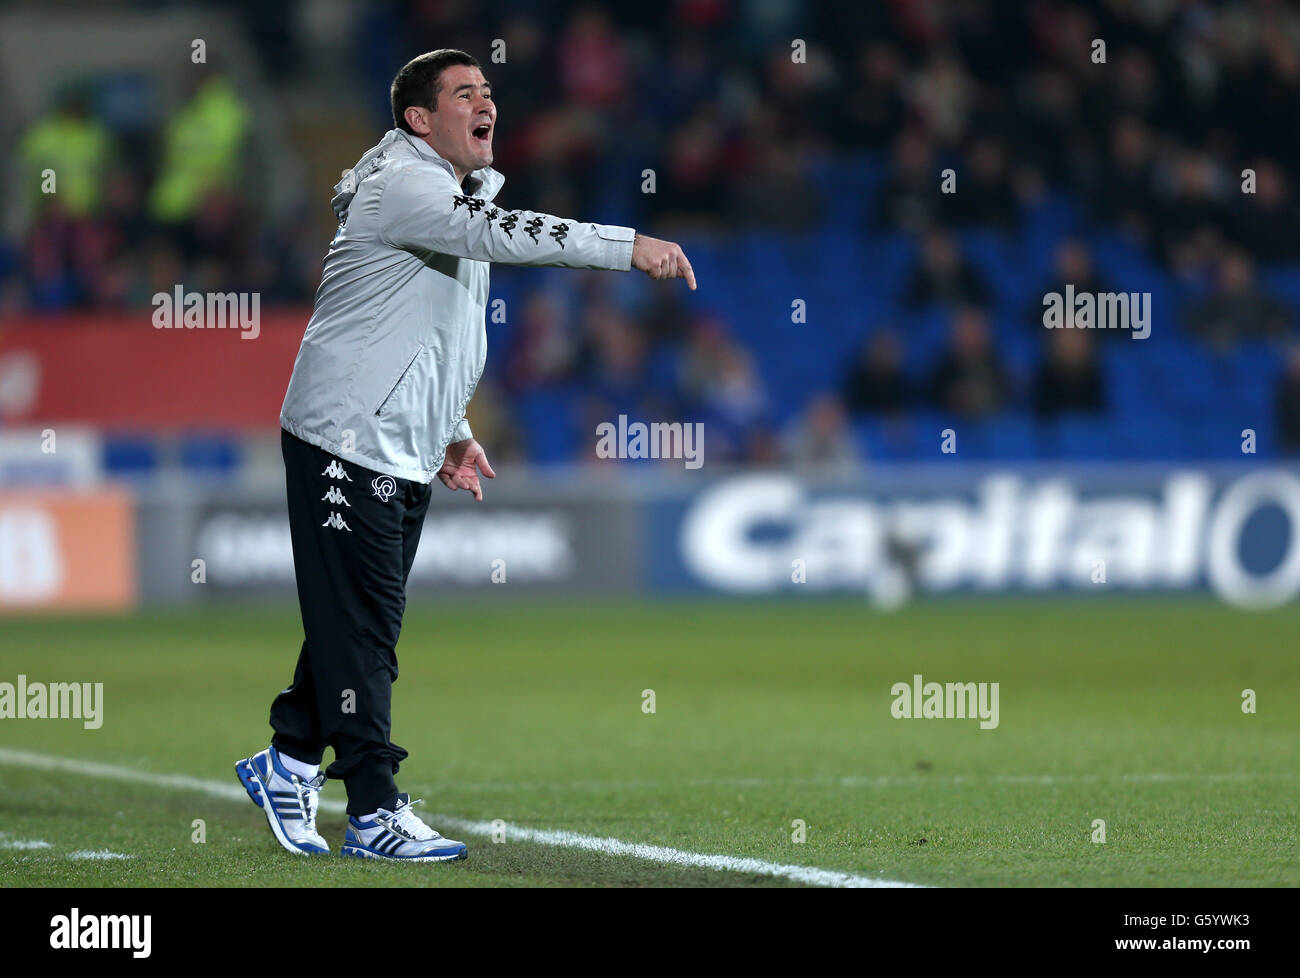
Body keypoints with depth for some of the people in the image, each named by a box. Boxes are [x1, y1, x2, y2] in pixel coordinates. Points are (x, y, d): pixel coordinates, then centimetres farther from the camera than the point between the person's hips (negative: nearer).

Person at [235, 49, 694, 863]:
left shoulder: (460, 193, 16)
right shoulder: (401, 187, -16)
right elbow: (501, 234, -33)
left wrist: (453, 432, 19)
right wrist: (628, 247, -38)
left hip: (408, 452, 10)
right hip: (346, 439, -10)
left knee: (364, 621, 13)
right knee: (360, 622, -8)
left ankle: (291, 760, 26)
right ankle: (375, 812, -8)